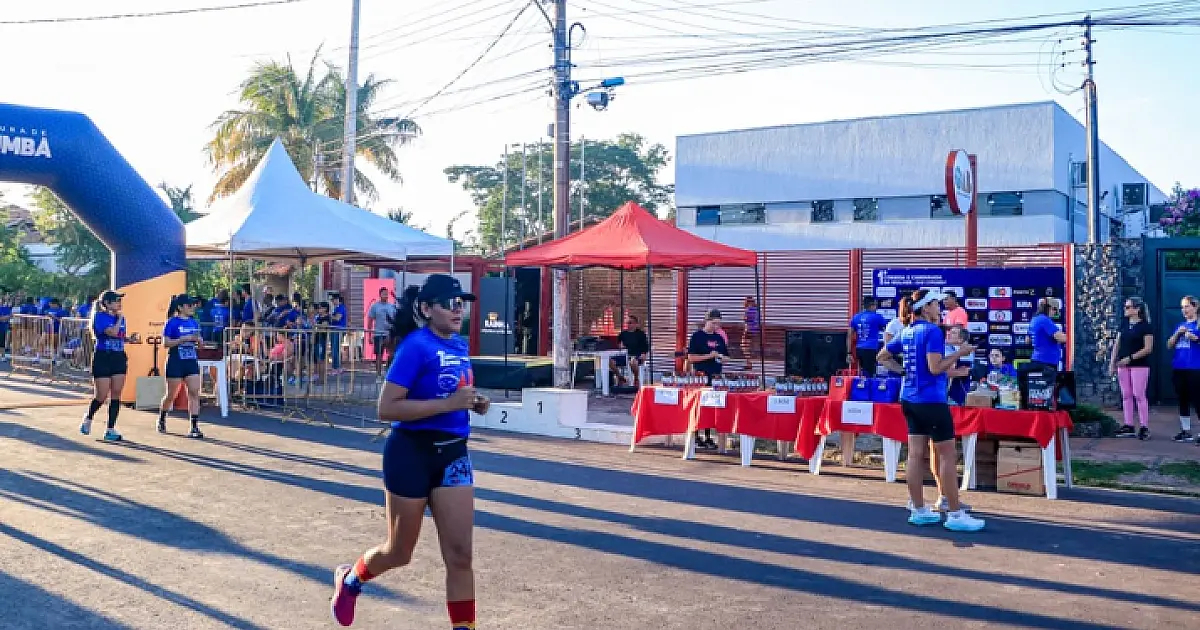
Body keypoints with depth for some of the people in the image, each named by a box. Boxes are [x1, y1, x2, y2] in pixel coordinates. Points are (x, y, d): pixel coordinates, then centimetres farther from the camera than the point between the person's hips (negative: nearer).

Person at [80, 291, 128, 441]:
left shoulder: (120, 318, 11)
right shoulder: (100, 317, -9)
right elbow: (113, 332, -24)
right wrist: (120, 318, -10)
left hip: (119, 358, 6)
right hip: (103, 358, -6)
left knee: (116, 395, 1)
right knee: (101, 396, -2)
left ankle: (110, 429, 5)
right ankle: (88, 418, 28)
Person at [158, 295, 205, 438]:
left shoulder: (194, 322, 9)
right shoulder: (172, 322, -7)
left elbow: (199, 344, 17)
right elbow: (165, 343, -11)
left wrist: (198, 340, -5)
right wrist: (183, 339, -20)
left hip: (191, 361, 4)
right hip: (176, 362, -4)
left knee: (194, 393, -6)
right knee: (171, 395, 9)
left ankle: (194, 428, -6)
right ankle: (162, 420, 35)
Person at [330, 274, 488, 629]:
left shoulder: (459, 345, 7)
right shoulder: (416, 346, -16)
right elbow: (387, 408, -22)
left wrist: (473, 403, 4)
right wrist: (449, 403, -25)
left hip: (453, 453, 6)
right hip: (412, 453, -6)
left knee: (460, 554, 0)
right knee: (399, 552, 13)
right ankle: (349, 579, 44)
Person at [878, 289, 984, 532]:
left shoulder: (906, 332, 11)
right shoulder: (933, 331, -12)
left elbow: (882, 357, 19)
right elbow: (935, 368, -19)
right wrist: (959, 353, -11)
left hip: (909, 400, 8)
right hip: (931, 400, -8)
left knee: (916, 454, 8)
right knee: (947, 455, -1)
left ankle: (918, 510, 13)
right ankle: (955, 514, 1)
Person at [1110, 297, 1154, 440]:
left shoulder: (1145, 326, -7)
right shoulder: (1125, 325, 12)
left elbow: (1148, 348, -12)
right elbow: (1117, 345, 14)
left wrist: (1130, 358, -17)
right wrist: (1112, 363, 8)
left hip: (1139, 365, -6)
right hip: (1123, 365, 6)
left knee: (1139, 395, -7)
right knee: (1126, 395, 7)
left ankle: (1144, 428, -2)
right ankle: (1129, 426, 11)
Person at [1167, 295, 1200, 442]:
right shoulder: (1181, 325, 17)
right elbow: (1169, 345, 14)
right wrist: (1177, 333, -1)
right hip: (1178, 368, 7)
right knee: (1182, 400, 11)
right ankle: (1186, 431, 18)